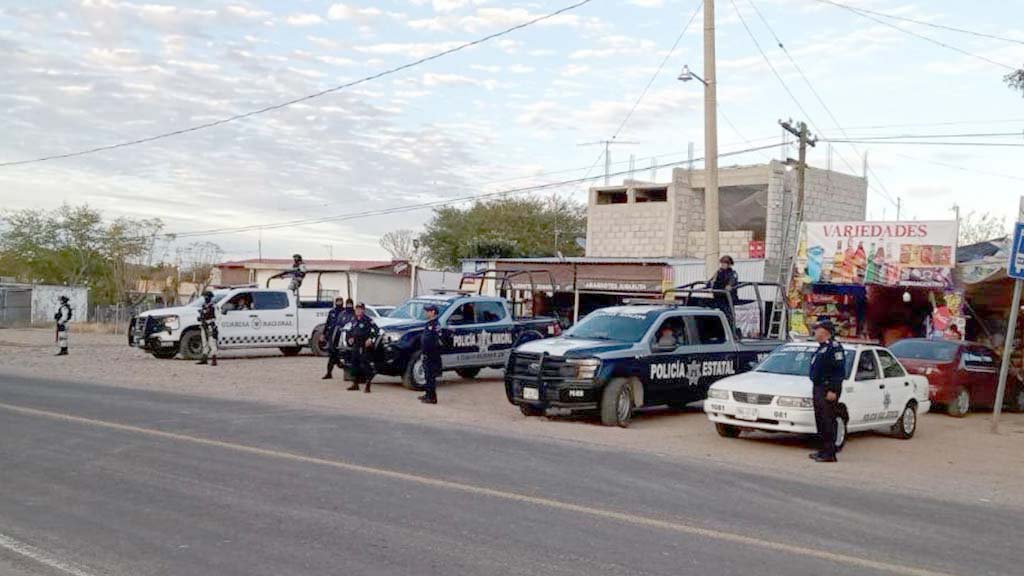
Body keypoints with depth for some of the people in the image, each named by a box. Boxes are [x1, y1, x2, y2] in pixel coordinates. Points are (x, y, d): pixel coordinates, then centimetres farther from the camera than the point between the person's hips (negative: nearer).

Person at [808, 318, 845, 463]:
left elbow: (840, 371, -18)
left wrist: (833, 390, -23)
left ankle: (829, 453, -6)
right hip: (818, 388, 10)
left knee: (828, 421, -9)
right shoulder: (821, 348, 20)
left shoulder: (834, 347, -12)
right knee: (820, 420, 12)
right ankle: (824, 450, 20)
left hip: (828, 390, -10)